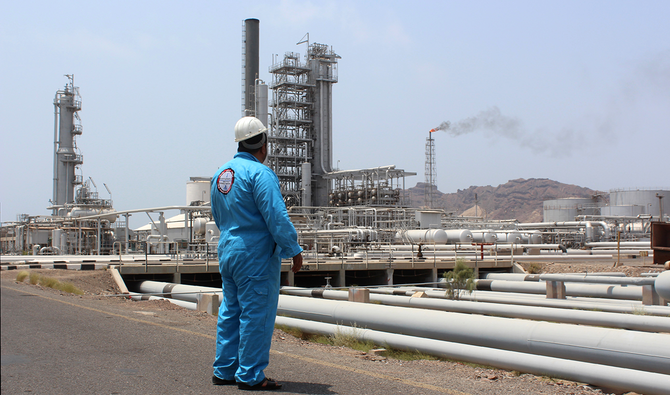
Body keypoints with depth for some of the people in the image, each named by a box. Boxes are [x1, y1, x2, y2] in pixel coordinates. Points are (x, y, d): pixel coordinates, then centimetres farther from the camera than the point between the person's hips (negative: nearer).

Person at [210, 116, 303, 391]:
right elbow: (276, 216, -20)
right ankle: (250, 376, 2)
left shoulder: (221, 174, 12)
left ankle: (224, 371, 21)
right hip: (256, 255, -9)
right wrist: (294, 250, -14)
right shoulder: (260, 173, -15)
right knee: (256, 314, -2)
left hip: (227, 252, 9)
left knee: (231, 311, 15)